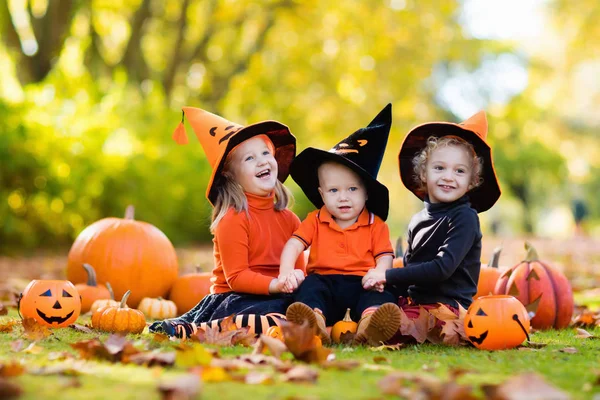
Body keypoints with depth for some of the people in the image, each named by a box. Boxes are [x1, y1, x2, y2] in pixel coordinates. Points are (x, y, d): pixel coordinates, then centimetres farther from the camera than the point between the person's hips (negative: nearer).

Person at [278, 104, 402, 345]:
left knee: (381, 295, -32)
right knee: (310, 287, -31)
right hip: (324, 280, 1)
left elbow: (385, 256, 2)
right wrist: (286, 271, -15)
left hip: (363, 283, -1)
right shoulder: (315, 221, 14)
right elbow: (294, 244, 4)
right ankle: (314, 322, -61)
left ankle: (370, 323, -64)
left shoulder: (375, 224, 10)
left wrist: (379, 274, -22)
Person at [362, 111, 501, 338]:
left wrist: (388, 276, -15)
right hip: (411, 301, 8)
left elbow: (442, 268, -18)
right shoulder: (418, 220, 15)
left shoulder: (465, 217, -7)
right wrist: (383, 284, 0)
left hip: (446, 306, -7)